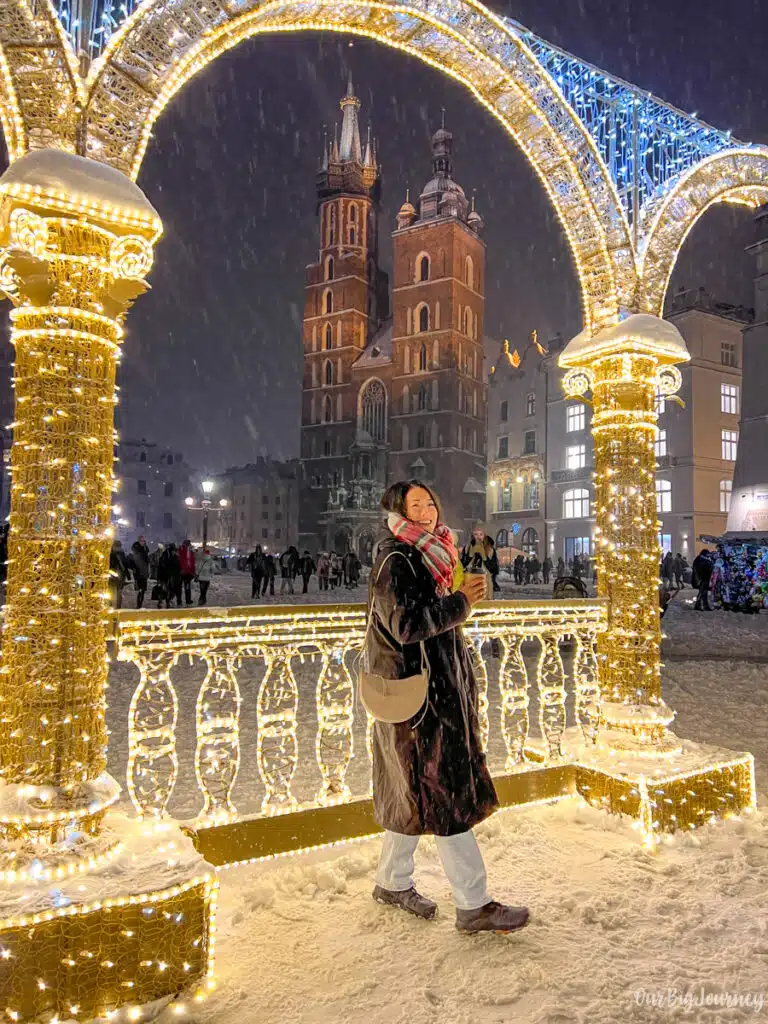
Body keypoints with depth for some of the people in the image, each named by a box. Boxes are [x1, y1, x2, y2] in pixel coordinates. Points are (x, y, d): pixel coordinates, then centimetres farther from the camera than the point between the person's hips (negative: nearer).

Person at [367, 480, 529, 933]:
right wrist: (459, 602, -20)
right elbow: (403, 625, -25)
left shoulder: (427, 556, 14)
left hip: (440, 689, 9)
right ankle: (474, 905, 10)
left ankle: (393, 882, 32)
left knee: (418, 793, 17)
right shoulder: (395, 560, -15)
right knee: (445, 795, -1)